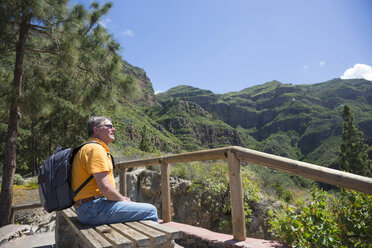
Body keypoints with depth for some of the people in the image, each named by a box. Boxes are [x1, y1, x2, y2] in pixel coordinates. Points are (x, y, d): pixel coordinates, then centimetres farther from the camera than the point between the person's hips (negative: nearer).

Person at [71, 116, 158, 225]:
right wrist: (123, 200, -5)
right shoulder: (95, 149, -14)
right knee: (150, 211, -12)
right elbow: (105, 188, -22)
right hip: (94, 208, -11)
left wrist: (121, 198, 11)